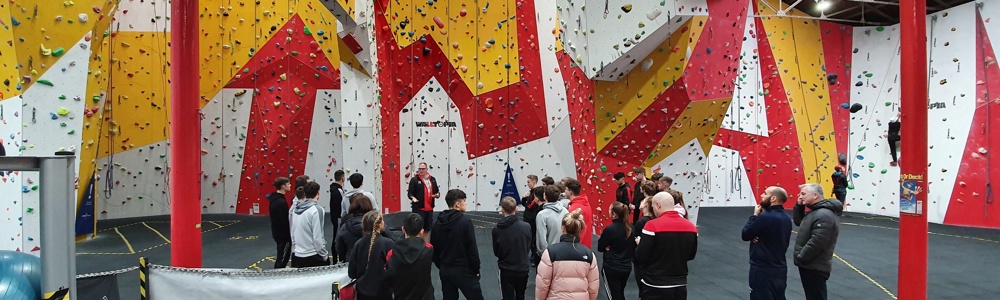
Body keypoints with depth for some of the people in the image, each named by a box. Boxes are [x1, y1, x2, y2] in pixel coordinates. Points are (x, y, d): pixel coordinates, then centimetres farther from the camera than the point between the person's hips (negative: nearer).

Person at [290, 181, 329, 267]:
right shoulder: (317, 210, -15)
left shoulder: (296, 209, 5)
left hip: (297, 256, 7)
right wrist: (324, 256, -7)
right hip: (312, 256, -7)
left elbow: (292, 233, 10)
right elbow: (318, 238, -17)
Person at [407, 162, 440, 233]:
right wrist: (413, 197, -27)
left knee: (427, 229, 15)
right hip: (418, 208, -5)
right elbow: (410, 193, -7)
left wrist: (437, 194, -4)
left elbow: (436, 191, 19)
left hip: (429, 209, 5)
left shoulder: (432, 179, 11)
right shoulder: (414, 180, -4)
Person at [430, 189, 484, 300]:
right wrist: (476, 269, -5)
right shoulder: (465, 221, -16)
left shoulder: (438, 222, 3)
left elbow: (434, 248, 8)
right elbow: (472, 248, -16)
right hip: (464, 270, -6)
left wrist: (441, 266, 18)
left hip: (445, 270, 6)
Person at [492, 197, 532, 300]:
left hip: (506, 270, -1)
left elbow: (496, 252, -2)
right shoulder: (526, 227, -14)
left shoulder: (496, 229, -15)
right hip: (523, 268, 1)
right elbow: (528, 248, 0)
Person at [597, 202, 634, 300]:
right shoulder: (631, 227, -2)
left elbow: (600, 247, -9)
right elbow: (633, 246, 9)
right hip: (627, 267, 6)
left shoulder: (610, 229, -20)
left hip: (611, 268, -6)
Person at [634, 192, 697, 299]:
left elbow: (640, 257, -14)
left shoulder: (653, 225, -17)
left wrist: (639, 244, 5)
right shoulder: (691, 227, -1)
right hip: (680, 286, 5)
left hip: (654, 287, -5)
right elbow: (691, 255, 13)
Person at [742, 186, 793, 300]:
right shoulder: (786, 218, 5)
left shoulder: (765, 217, -23)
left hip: (762, 270, -8)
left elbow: (745, 235, -12)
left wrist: (755, 215, -3)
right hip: (780, 268, 8)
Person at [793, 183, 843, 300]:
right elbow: (798, 221, 22)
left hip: (815, 268, -10)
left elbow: (816, 243, -28)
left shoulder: (824, 215, -23)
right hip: (810, 265, 10)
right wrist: (799, 205, 5)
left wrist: (799, 258, -18)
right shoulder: (815, 211, 11)